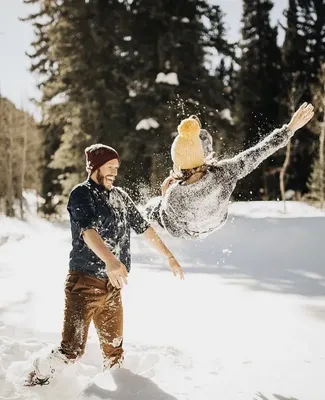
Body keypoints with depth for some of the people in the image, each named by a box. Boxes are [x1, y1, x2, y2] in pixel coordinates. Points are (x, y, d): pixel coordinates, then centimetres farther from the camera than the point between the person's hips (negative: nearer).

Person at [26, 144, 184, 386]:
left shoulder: (121, 196, 12)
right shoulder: (81, 194, -8)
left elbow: (144, 228, 20)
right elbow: (87, 230, -25)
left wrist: (169, 257, 20)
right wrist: (110, 260, -43)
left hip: (113, 285, 6)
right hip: (86, 282, -6)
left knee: (114, 349, 11)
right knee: (72, 349, -8)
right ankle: (35, 381, 13)